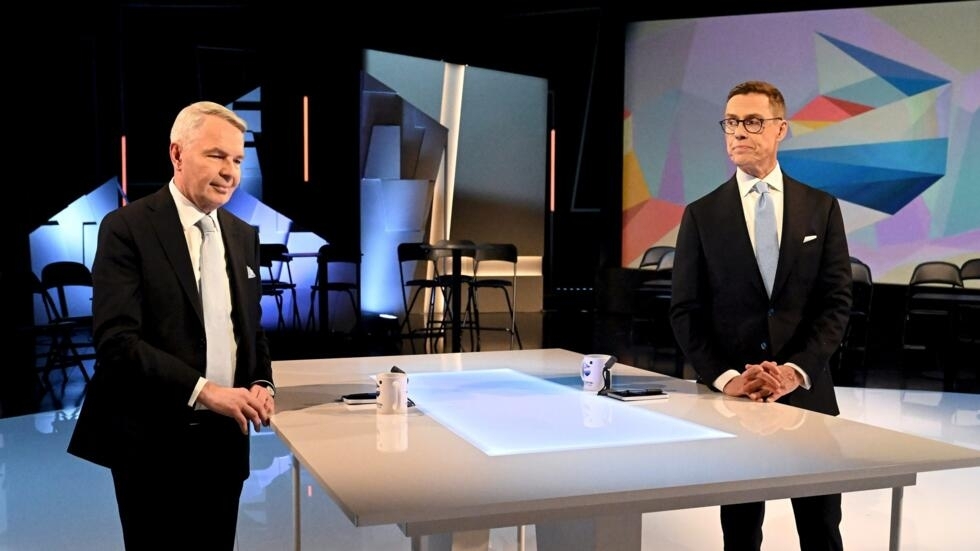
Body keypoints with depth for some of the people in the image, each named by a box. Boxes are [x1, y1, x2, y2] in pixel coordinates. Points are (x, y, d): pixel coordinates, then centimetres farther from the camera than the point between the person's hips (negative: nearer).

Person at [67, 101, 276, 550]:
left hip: (224, 439, 6)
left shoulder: (244, 236, 11)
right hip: (153, 441, -5)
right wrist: (204, 391, -23)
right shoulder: (127, 228, -9)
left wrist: (262, 385, -2)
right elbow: (116, 342, -17)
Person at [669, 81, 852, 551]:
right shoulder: (701, 214, 2)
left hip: (808, 392, 1)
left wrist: (796, 371, -14)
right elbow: (685, 312, -2)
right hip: (731, 396, 0)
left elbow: (836, 301, -1)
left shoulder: (821, 207, 4)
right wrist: (725, 378, -14)